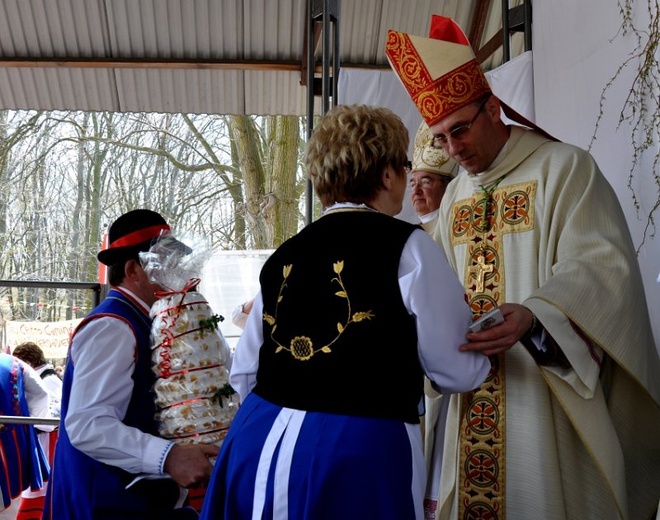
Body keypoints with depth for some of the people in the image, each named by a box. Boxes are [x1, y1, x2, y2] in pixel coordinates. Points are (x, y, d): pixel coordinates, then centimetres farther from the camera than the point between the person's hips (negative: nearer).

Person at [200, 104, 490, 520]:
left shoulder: (283, 256, 6)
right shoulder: (408, 247, -8)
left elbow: (244, 376, 10)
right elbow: (458, 372, -4)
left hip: (259, 442, 5)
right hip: (357, 453, -5)